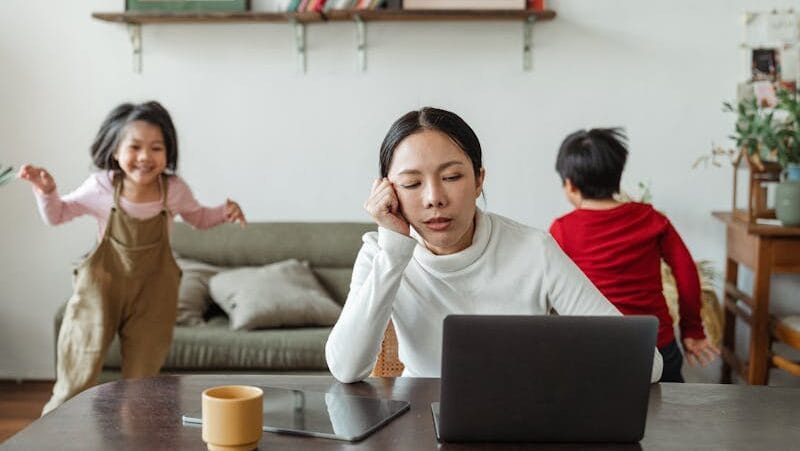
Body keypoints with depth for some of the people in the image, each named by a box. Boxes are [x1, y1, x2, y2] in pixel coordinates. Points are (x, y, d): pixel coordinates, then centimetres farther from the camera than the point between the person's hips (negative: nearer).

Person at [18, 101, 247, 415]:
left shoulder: (174, 190, -10)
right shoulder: (101, 187, -13)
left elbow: (198, 218, 11)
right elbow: (57, 215, 2)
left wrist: (224, 212, -9)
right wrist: (46, 190, -18)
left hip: (152, 292, 1)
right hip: (102, 286, -1)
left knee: (141, 380, 11)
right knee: (77, 378, 4)